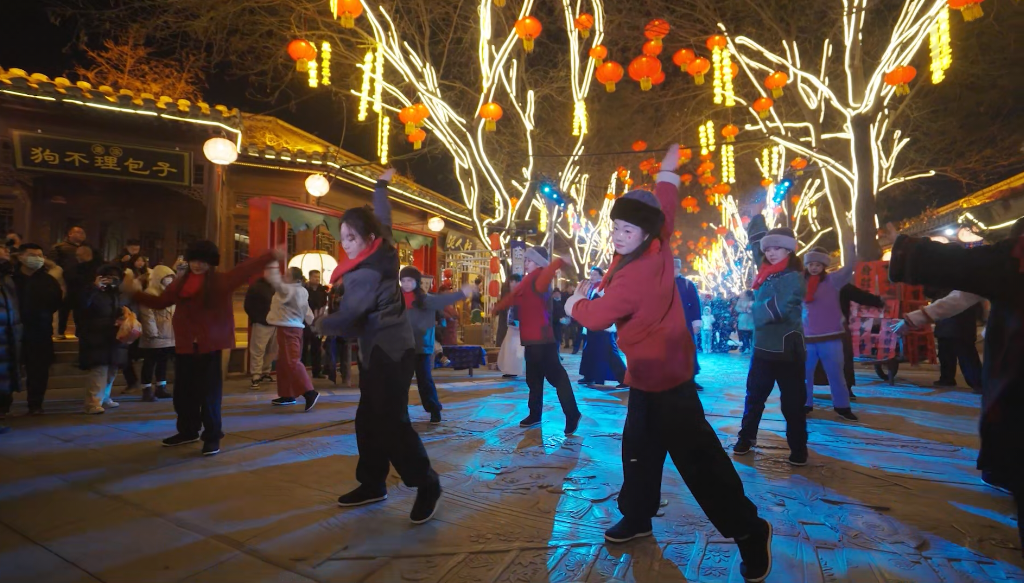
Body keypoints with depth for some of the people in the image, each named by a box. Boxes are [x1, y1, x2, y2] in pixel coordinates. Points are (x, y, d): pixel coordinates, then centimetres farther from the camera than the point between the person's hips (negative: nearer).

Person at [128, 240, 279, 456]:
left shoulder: (221, 281, -5)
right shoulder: (180, 283, 11)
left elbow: (246, 270, -17)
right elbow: (159, 302, 20)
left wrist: (271, 256, -28)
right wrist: (136, 293, 17)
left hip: (210, 345, -5)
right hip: (185, 345, 5)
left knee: (209, 392, -2)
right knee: (183, 392, 14)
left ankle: (212, 436, 8)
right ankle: (188, 431, 31)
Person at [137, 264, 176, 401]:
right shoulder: (149, 294, -11)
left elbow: (174, 313, 20)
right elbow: (147, 315, -17)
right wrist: (152, 333, -19)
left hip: (169, 337, 8)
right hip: (154, 338, -8)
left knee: (163, 363, 14)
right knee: (150, 364, 0)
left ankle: (161, 388, 22)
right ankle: (147, 390, 5)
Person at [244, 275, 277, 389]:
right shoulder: (256, 286, -3)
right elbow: (248, 306, -4)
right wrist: (257, 319, -6)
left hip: (274, 324, 6)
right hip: (261, 324, -6)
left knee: (272, 351, 10)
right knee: (258, 351, -8)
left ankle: (265, 373, 22)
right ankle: (255, 377, -7)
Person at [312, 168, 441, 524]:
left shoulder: (366, 273, -23)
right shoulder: (383, 252, 2)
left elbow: (347, 319, -24)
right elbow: (382, 219, 21)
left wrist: (320, 324, -3)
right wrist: (381, 186, 37)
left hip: (389, 353, -10)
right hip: (380, 351, 10)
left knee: (392, 422, -8)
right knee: (369, 420, 12)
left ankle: (426, 485, 3)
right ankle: (372, 484, 21)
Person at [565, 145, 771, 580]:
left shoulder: (634, 277, -28)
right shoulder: (657, 249, -4)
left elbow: (594, 317, -18)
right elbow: (664, 210, 15)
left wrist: (576, 300, 4)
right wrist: (668, 173, 30)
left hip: (662, 374, -10)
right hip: (654, 370, 10)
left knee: (695, 454, -7)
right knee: (638, 445, 18)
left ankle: (749, 532, 4)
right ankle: (637, 516, 33)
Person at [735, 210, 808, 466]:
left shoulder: (793, 277, -12)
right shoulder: (767, 270, 9)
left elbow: (778, 309, -25)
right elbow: (757, 241, 22)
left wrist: (752, 310, -11)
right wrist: (756, 216, 26)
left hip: (787, 349, -7)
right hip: (763, 347, 7)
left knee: (792, 402, 2)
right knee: (754, 396, 13)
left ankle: (798, 448, 12)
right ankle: (746, 437, 24)